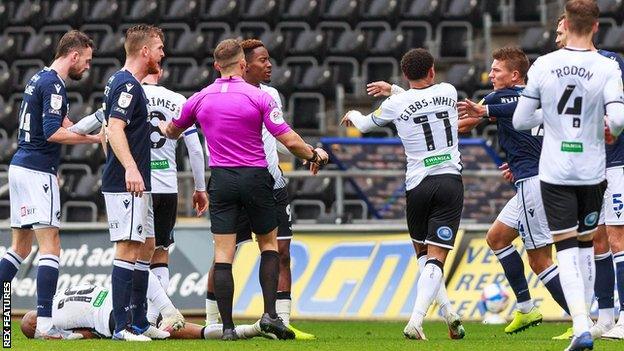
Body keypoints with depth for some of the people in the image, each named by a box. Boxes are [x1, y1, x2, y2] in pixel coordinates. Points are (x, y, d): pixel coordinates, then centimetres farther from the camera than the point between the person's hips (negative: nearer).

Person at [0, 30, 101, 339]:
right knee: (50, 247, -10)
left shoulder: (40, 79, 17)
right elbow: (53, 133, -21)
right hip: (38, 172, -10)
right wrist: (95, 138, -15)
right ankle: (44, 323, -15)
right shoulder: (53, 84, -13)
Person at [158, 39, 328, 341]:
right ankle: (270, 313, 3)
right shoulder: (259, 97, -8)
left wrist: (162, 127, 45)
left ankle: (227, 326, -5)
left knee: (223, 254, 1)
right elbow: (289, 140, -10)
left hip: (221, 180, 2)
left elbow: (172, 131, 21)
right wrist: (313, 156, 9)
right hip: (255, 178, -2)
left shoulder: (200, 99, 3)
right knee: (269, 244, 16)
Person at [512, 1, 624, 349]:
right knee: (586, 243, 19)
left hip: (555, 173, 0)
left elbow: (521, 120, -2)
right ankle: (586, 317, 26)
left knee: (566, 247, -2)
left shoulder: (544, 65, -5)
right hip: (592, 171, 1)